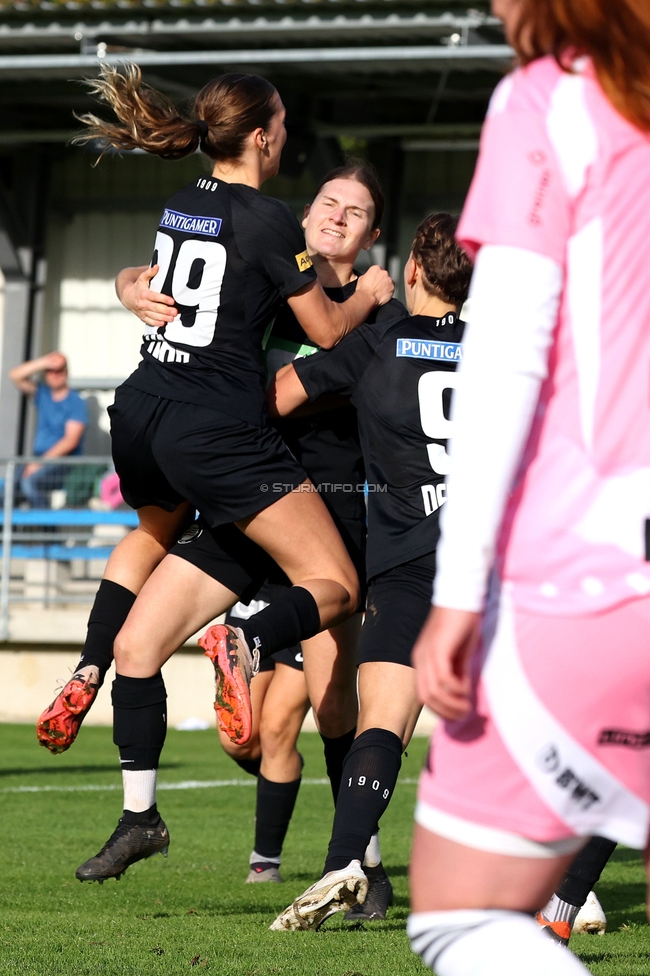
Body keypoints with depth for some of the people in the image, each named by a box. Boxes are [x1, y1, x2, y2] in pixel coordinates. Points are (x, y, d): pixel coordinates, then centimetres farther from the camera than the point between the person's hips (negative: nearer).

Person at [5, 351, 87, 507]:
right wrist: (43, 362, -8)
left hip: (64, 463, -6)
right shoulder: (42, 394, 15)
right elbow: (15, 376, 5)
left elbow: (71, 440, -13)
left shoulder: (76, 403, -4)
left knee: (31, 481, -35)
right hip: (39, 460, 6)